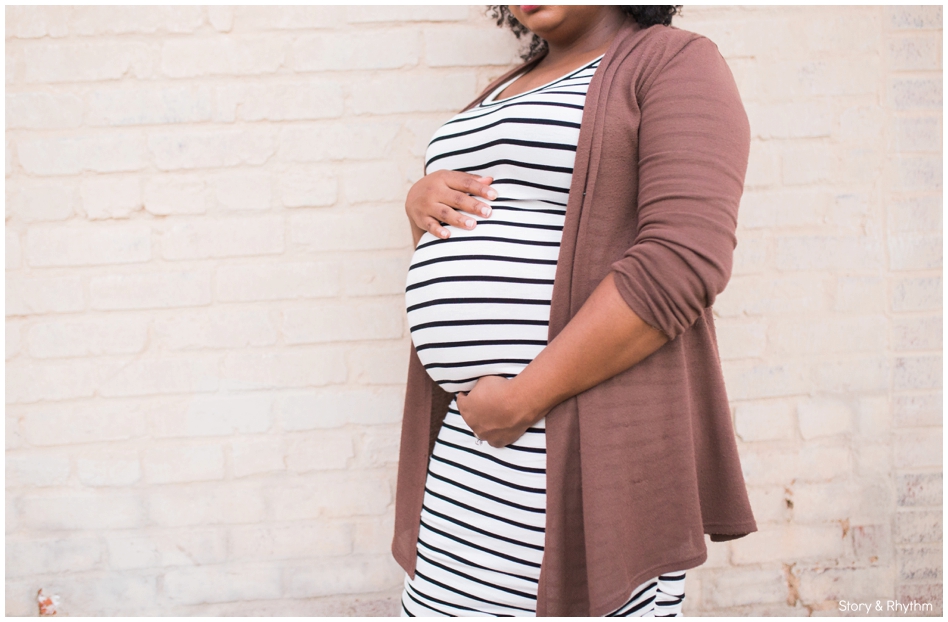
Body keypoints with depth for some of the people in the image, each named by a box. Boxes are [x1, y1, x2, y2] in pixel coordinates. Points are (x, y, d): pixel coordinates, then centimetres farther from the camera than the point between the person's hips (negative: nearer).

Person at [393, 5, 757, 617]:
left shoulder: (679, 62, -3)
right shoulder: (506, 88, 22)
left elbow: (683, 262, -17)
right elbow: (452, 246, 27)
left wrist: (526, 397, -19)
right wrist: (422, 199, 3)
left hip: (591, 433, -7)